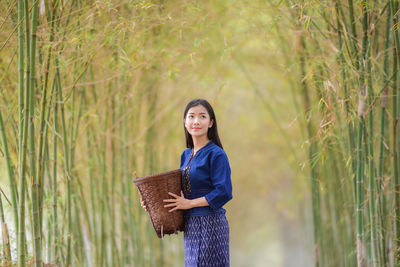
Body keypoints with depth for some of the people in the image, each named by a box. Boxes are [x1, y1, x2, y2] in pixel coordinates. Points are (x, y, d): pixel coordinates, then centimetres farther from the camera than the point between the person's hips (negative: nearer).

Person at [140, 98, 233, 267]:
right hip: (190, 225, 7)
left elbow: (223, 193, -16)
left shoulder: (216, 154, -10)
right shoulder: (186, 155, 14)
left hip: (210, 224, -7)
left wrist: (189, 203, -14)